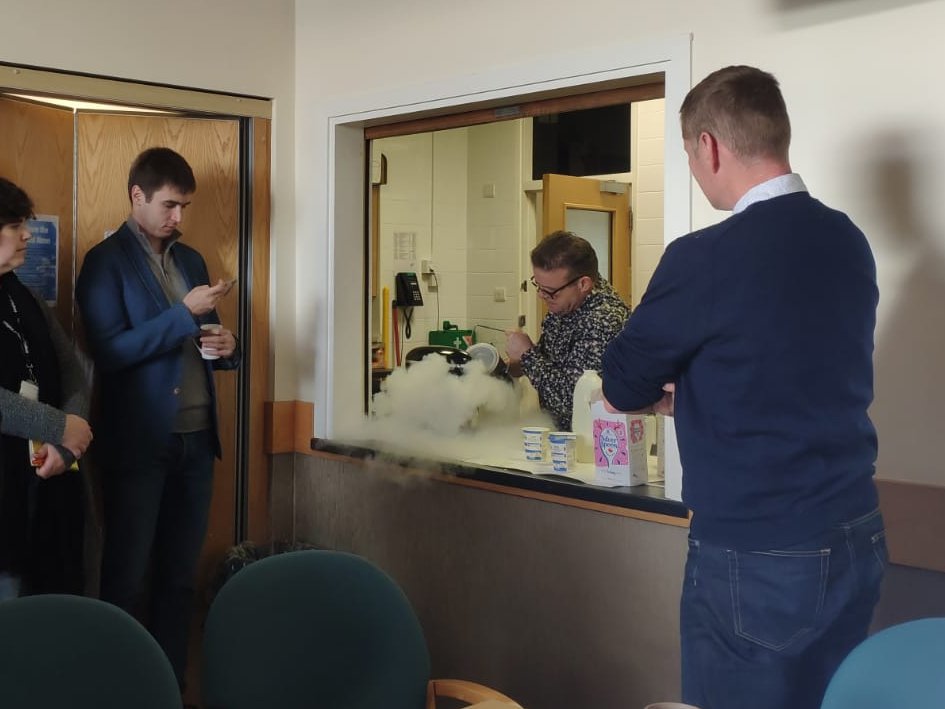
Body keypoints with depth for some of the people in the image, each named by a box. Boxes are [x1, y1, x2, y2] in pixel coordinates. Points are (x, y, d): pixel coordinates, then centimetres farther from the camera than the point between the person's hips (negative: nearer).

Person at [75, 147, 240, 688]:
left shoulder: (191, 259, 15)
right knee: (125, 578, 4)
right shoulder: (106, 261, -6)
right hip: (139, 442, -6)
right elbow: (108, 353, -15)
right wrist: (185, 313, -19)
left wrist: (226, 346, -2)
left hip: (196, 438, 6)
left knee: (180, 576, 11)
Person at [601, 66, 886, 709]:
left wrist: (655, 390, 18)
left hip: (757, 557, -7)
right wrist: (685, 391, 18)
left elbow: (623, 384, -4)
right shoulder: (849, 242, 3)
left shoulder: (706, 258, -18)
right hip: (857, 540, 7)